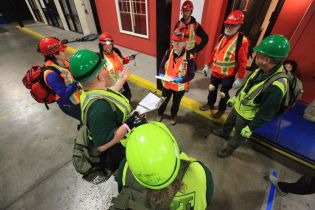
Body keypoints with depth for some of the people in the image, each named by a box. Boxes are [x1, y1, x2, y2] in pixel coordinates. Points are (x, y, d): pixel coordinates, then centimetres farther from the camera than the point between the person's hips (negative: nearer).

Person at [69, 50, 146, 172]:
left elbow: (108, 95, 11)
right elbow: (102, 145, -37)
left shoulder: (92, 92, -10)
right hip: (119, 154, -8)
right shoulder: (99, 107, -42)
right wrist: (129, 124, -37)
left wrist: (122, 80, 16)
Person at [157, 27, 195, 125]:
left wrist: (181, 79, -34)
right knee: (164, 101, 23)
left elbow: (191, 75, -18)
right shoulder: (168, 53, -9)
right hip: (166, 84, 3)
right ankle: (160, 113, 52)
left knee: (176, 103, 22)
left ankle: (173, 116, 51)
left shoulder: (189, 57, -20)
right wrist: (161, 74, -18)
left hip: (180, 87, -2)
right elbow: (162, 66, 2)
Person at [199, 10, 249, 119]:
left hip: (228, 75, -6)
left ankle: (221, 110, 32)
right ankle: (210, 104, 44)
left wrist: (239, 78, -17)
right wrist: (207, 65, 16)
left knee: (223, 94, 8)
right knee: (212, 89, 21)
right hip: (215, 72, 6)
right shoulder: (222, 37, 5)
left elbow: (243, 62, -17)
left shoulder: (242, 41, -16)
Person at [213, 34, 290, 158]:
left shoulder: (276, 86, -36)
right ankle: (224, 133, 61)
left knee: (238, 137, 20)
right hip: (238, 106, 7)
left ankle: (229, 149, 47)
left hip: (246, 117, -7)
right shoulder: (262, 69, -12)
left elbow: (266, 113, -26)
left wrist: (250, 128, -18)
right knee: (228, 122, 32)